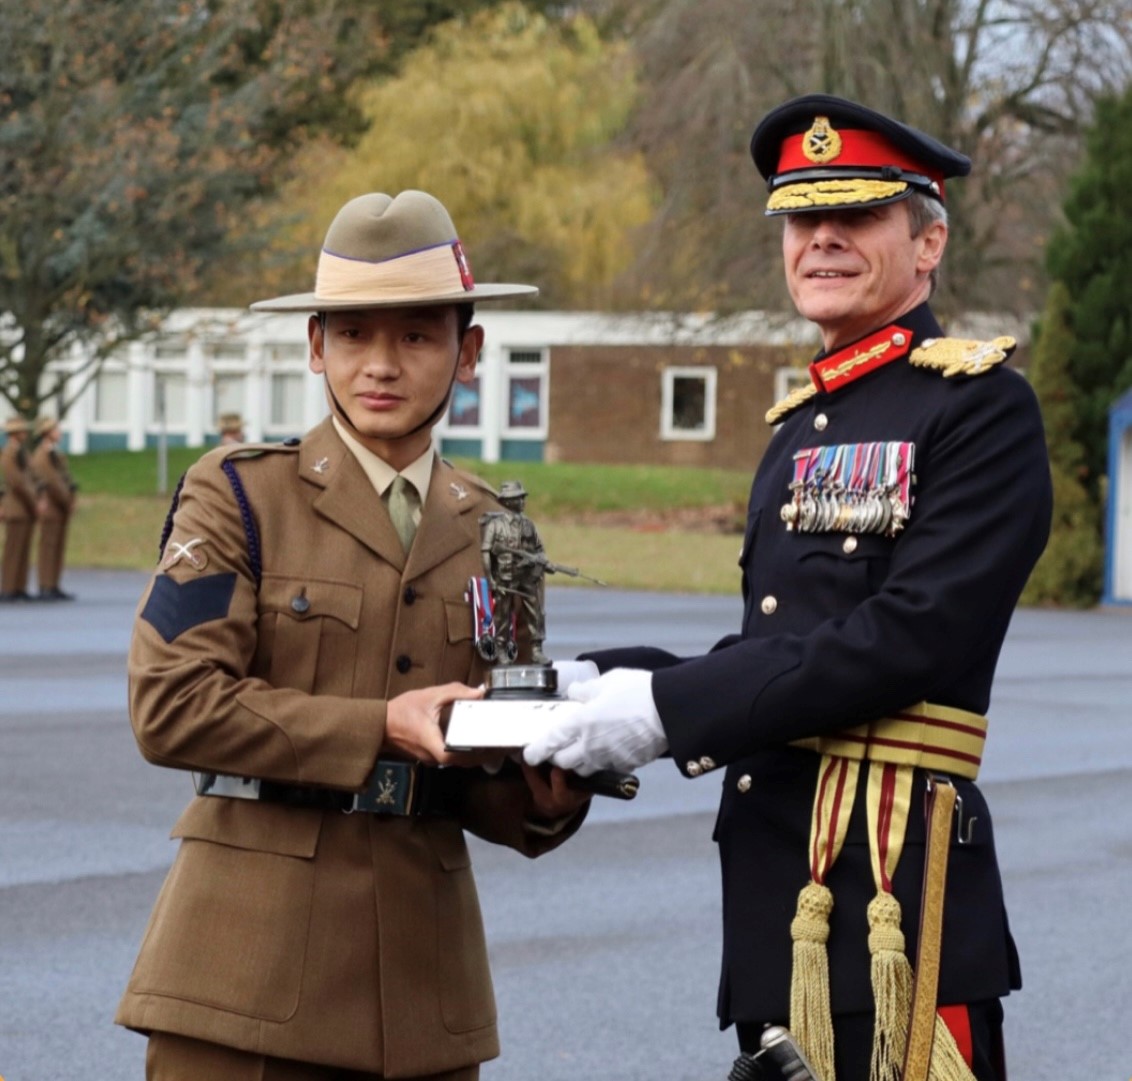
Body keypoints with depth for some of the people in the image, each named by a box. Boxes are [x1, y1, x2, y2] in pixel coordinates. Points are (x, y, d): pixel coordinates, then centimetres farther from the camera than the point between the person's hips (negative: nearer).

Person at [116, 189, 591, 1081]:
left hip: (420, 971, 4)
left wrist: (547, 798, -8)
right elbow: (170, 706, -11)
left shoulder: (492, 533, 13)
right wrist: (380, 728, -16)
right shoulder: (241, 495, 0)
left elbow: (485, 788, 15)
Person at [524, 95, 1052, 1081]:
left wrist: (671, 705, -17)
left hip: (895, 883, -8)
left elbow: (913, 638, -18)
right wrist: (613, 685, 3)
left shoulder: (979, 406, -7)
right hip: (778, 877, 8)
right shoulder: (802, 427, 18)